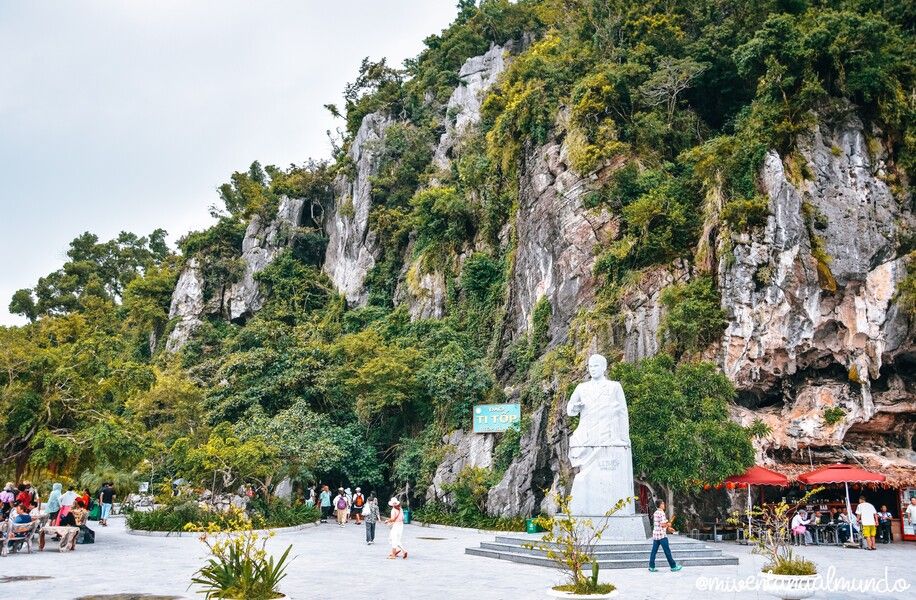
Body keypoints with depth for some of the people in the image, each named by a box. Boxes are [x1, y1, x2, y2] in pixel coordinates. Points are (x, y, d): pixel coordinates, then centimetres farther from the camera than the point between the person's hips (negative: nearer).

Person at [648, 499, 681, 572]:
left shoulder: (655, 513, 14)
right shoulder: (662, 513, -13)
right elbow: (663, 524, -20)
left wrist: (668, 527, 18)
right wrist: (668, 524, -1)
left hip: (655, 534, 8)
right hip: (662, 535, -8)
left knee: (654, 551, 6)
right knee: (667, 551, 0)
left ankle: (651, 566, 4)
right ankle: (673, 566, 7)